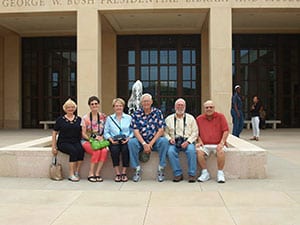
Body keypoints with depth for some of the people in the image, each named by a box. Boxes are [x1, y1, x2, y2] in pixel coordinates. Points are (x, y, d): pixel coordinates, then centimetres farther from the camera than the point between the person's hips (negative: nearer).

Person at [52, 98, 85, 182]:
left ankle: (76, 173, -22)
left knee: (81, 150, -31)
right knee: (74, 151, -32)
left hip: (76, 142, 2)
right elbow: (54, 133, 8)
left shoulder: (79, 119, 12)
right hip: (63, 142, -2)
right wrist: (54, 147, 0)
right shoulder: (60, 119, 6)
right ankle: (71, 175, -25)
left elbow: (82, 132, 16)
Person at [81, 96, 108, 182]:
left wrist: (101, 137, -7)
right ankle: (91, 174, -19)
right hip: (87, 140, -2)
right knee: (97, 151, -32)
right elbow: (83, 134, -1)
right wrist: (93, 138, -15)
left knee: (105, 151, -31)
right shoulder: (85, 118, 0)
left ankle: (97, 174, -22)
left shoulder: (103, 116, 8)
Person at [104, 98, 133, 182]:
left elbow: (133, 131, 8)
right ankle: (117, 173, -22)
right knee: (115, 149, -32)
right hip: (114, 142, 0)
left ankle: (124, 173, -19)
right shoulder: (109, 118, 17)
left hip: (125, 141, 0)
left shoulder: (129, 118, 15)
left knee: (125, 149, -32)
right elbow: (106, 132, 10)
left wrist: (128, 138, -10)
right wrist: (111, 139, -8)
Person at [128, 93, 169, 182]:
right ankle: (137, 169, -15)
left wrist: (151, 143, -14)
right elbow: (136, 131, -5)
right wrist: (144, 144, -19)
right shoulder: (136, 114, 2)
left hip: (155, 140, 0)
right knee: (131, 142, -29)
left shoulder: (158, 112, 2)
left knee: (164, 141, -30)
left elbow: (161, 130, -4)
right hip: (141, 141, 0)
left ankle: (161, 169, -17)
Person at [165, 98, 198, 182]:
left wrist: (188, 141, -9)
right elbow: (165, 132, 12)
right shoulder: (169, 119, 16)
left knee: (191, 150, -33)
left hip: (187, 141, -1)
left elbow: (195, 132, 6)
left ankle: (192, 174, -22)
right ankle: (178, 174, -20)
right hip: (174, 142, 1)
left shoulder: (190, 118, 13)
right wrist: (169, 139, -8)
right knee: (170, 151, -32)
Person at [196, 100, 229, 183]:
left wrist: (222, 143, -11)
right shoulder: (199, 119, 9)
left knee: (221, 151, -34)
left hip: (218, 144, -1)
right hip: (205, 145, 2)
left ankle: (220, 174, -16)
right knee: (199, 151, -29)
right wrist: (199, 141, -4)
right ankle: (205, 173, -13)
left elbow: (226, 131, -1)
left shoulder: (220, 116, 3)